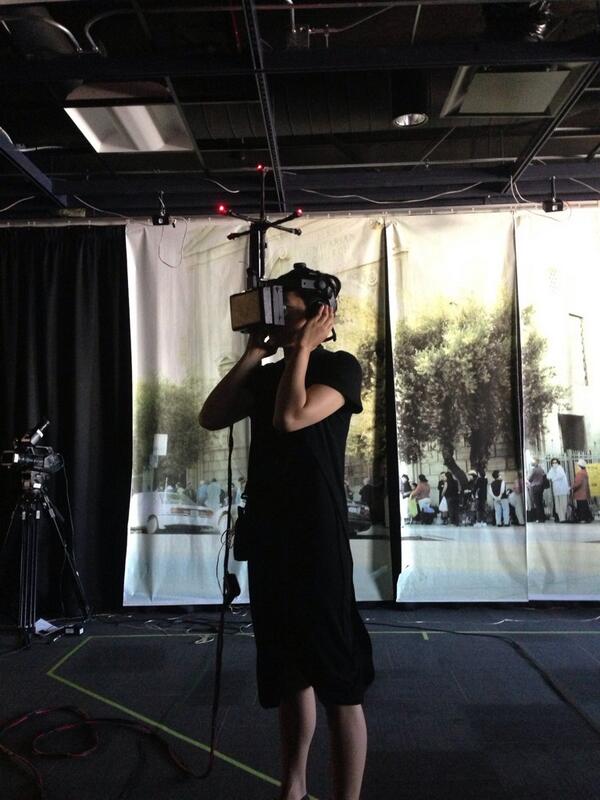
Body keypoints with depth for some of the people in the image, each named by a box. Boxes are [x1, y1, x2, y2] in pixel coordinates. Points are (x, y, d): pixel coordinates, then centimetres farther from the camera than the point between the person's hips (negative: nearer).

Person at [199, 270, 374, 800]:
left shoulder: (339, 366, -4)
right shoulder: (267, 375, 15)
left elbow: (291, 418, -21)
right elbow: (210, 418, 2)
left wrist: (302, 348, -9)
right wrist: (254, 355, 2)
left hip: (318, 539, -7)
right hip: (268, 537, 7)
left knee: (338, 682, 0)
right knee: (289, 673, 18)